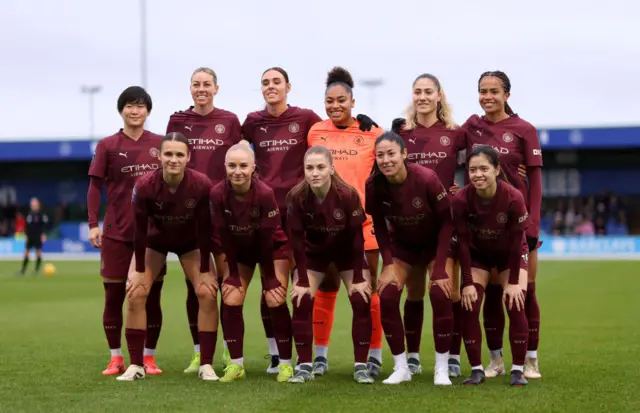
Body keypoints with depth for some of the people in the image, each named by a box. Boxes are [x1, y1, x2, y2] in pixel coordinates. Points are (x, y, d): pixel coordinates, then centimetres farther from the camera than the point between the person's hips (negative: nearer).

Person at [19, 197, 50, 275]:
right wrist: (26, 235, 15)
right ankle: (23, 270, 3)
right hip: (30, 236, 5)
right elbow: (27, 226, 17)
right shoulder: (29, 214, 10)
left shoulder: (42, 214, -6)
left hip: (38, 236, -5)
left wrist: (44, 234, -14)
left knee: (38, 252, -1)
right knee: (26, 252, 2)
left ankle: (37, 269, 6)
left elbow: (45, 225, -8)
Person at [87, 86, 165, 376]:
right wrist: (93, 224, -8)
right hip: (117, 232, -1)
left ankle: (149, 357, 14)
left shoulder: (160, 144, 4)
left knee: (151, 295, 4)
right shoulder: (108, 146, 0)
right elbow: (95, 186, 0)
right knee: (114, 296, 3)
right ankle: (116, 358, 13)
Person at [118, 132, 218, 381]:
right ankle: (136, 365, -2)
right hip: (155, 240, 0)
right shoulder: (144, 186, -32)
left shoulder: (202, 185, -32)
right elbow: (140, 229, -19)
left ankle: (206, 365, -3)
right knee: (135, 294, -12)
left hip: (191, 242, 0)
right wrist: (140, 271, -13)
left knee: (208, 293, -13)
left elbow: (205, 229, -20)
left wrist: (205, 271, -15)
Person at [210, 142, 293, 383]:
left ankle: (286, 363, -3)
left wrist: (270, 279, -19)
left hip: (271, 249, -3)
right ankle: (236, 364, 2)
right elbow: (224, 236, -16)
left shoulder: (265, 194, -31)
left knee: (275, 300, -13)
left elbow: (266, 239, -24)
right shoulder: (217, 194, -24)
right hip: (238, 250, 3)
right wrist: (233, 275, -13)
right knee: (231, 301, -8)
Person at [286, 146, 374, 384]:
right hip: (314, 251, 1)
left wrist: (359, 278, -17)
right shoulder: (296, 196, -28)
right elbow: (296, 239, -19)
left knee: (361, 300, -12)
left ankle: (360, 366, -3)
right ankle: (305, 366, -3)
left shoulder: (348, 194, -31)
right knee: (301, 300, -12)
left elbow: (356, 236, -21)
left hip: (348, 251, -1)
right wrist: (302, 280, -17)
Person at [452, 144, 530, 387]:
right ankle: (476, 369, -1)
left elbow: (516, 241, -21)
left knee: (516, 305, -15)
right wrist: (468, 282, -19)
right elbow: (462, 242, -19)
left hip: (511, 254, -1)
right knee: (469, 306, -11)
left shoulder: (513, 197, -32)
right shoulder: (461, 199, -28)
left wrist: (514, 282, -19)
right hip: (477, 254, 1)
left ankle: (517, 370, -5)